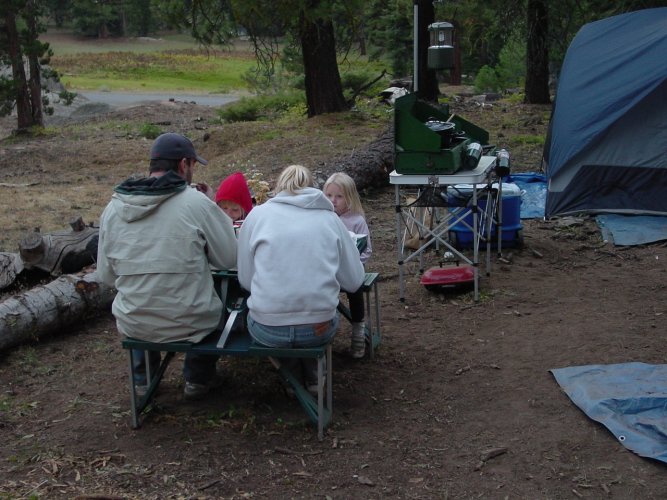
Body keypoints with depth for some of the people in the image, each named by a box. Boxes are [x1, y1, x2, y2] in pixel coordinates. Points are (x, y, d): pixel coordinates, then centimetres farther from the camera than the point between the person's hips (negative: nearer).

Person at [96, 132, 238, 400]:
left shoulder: (113, 209, -5)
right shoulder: (197, 203, -16)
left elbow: (106, 274, 2)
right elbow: (229, 258, -7)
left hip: (133, 326, 3)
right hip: (191, 324, -3)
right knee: (212, 302, 32)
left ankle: (143, 379, 46)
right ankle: (198, 378, 39)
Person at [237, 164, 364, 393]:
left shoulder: (258, 214, 5)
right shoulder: (329, 218, 7)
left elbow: (245, 280, 7)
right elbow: (354, 280, 7)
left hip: (268, 331, -1)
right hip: (319, 329, 1)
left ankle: (294, 375, 29)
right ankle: (312, 373, 28)